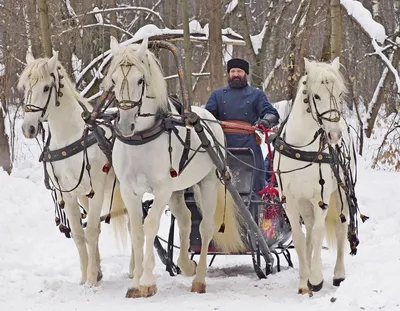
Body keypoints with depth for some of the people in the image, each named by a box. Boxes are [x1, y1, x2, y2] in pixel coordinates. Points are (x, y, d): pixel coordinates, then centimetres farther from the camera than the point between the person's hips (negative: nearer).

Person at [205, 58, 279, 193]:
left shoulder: (256, 94, 15)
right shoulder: (218, 94, 20)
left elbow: (271, 113, 4)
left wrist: (266, 121, -21)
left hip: (248, 145, -2)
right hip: (223, 144, 2)